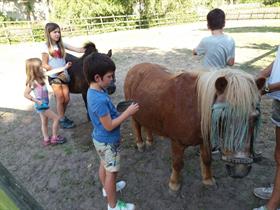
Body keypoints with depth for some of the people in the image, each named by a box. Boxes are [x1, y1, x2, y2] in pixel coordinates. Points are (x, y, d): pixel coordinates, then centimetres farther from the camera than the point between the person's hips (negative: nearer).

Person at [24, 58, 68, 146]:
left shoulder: (40, 77, 0)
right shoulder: (33, 82, -23)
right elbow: (26, 94, -25)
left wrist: (65, 67, 7)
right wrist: (37, 101, -22)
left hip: (44, 104, 8)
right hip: (41, 105, -8)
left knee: (44, 122, 18)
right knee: (56, 118, 1)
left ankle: (46, 139, 32)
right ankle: (54, 138, 13)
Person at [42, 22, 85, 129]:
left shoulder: (61, 44, 2)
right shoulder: (46, 47, -9)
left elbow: (77, 49, -4)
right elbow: (45, 65, -8)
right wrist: (58, 72, -15)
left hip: (63, 75, 4)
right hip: (53, 77, -4)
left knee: (66, 98, 7)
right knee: (60, 98, 1)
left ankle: (62, 116, 30)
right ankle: (62, 120, 18)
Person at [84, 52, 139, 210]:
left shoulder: (94, 91, -4)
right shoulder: (100, 100, -34)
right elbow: (109, 126, -28)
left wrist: (120, 111, 3)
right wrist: (128, 113, -23)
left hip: (101, 139, 9)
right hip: (108, 142, -9)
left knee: (104, 165, 28)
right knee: (112, 172, 10)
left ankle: (107, 188, 53)